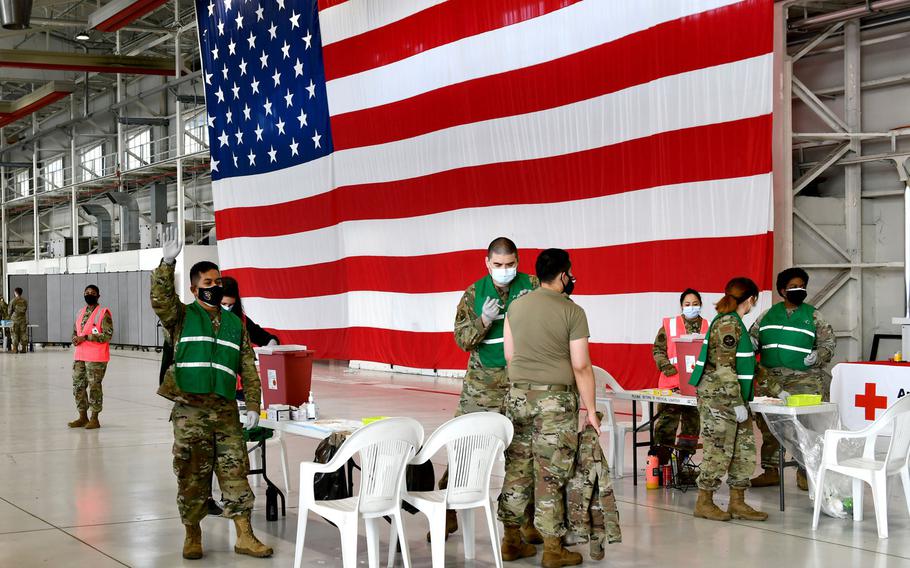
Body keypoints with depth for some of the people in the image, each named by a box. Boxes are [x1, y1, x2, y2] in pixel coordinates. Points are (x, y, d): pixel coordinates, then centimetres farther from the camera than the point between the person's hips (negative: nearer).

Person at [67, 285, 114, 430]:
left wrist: (85, 337, -18)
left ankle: (95, 419, 7)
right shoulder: (81, 313, 15)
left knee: (94, 387, -2)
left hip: (96, 358, -7)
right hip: (80, 356, 7)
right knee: (78, 386, 9)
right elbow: (75, 331, 26)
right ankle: (83, 417, 20)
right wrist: (75, 339, 1)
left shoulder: (103, 313, -7)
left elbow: (107, 335, -16)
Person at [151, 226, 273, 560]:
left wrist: (253, 406, 5)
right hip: (190, 410, -3)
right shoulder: (182, 317, 4)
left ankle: (245, 536, 6)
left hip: (226, 410, 3)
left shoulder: (234, 324, 13)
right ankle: (192, 535, 16)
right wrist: (167, 263, -30)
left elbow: (248, 369, 13)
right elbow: (160, 300, -18)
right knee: (192, 475, 3)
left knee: (235, 473, 2)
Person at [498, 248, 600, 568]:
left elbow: (508, 354, 12)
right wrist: (590, 410, -3)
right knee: (550, 475, 0)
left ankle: (512, 540, 17)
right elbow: (581, 366, -10)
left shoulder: (516, 306, 6)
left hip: (518, 395, 5)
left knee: (517, 468, 11)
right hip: (556, 400, -5)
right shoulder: (572, 312, -9)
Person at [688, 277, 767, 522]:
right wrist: (738, 403, -19)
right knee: (719, 450, -3)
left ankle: (737, 502, 15)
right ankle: (704, 503, 7)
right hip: (720, 397, -10)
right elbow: (725, 368, -20)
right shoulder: (729, 324, -16)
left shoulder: (733, 322, 15)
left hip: (731, 398, 10)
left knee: (745, 448, 10)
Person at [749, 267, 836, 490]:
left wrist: (819, 355, -14)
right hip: (771, 378, 3)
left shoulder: (813, 316, 6)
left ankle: (805, 472, 1)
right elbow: (753, 337, 20)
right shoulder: (768, 315, 13)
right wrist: (750, 343, -3)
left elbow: (829, 342, 6)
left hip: (804, 378, -3)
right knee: (768, 425, 6)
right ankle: (770, 471, 17)